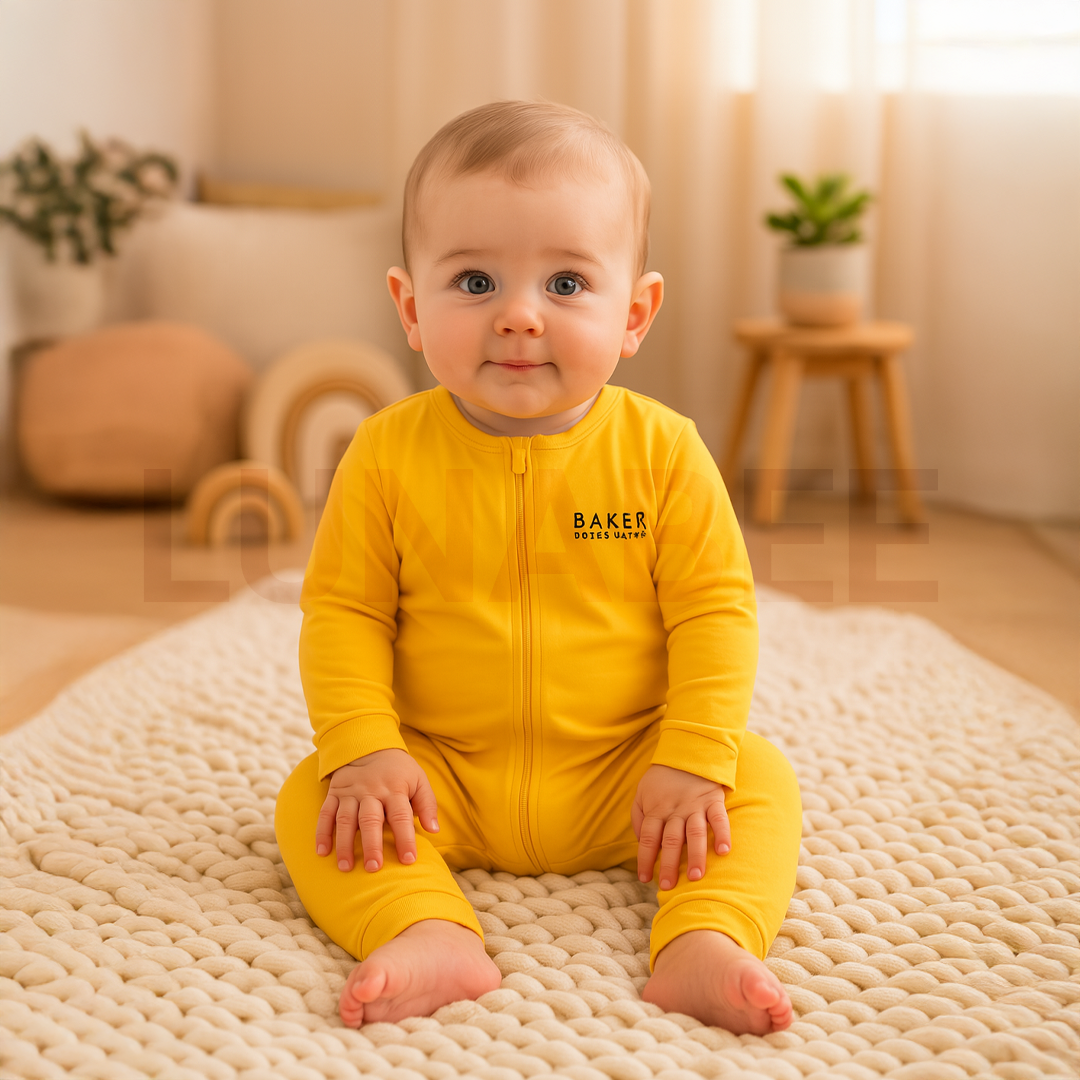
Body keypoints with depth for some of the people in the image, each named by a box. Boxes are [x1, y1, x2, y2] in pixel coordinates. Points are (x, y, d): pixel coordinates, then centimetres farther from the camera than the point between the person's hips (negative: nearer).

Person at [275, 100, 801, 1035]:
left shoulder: (661, 450, -9)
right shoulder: (388, 453, -8)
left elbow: (715, 609, -7)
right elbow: (343, 609, -4)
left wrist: (693, 762, -17)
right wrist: (364, 749, -17)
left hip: (622, 777, 0)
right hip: (445, 783, 0)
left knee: (761, 777, -19)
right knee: (313, 798, -20)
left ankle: (705, 942, -29)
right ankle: (433, 937, -34)